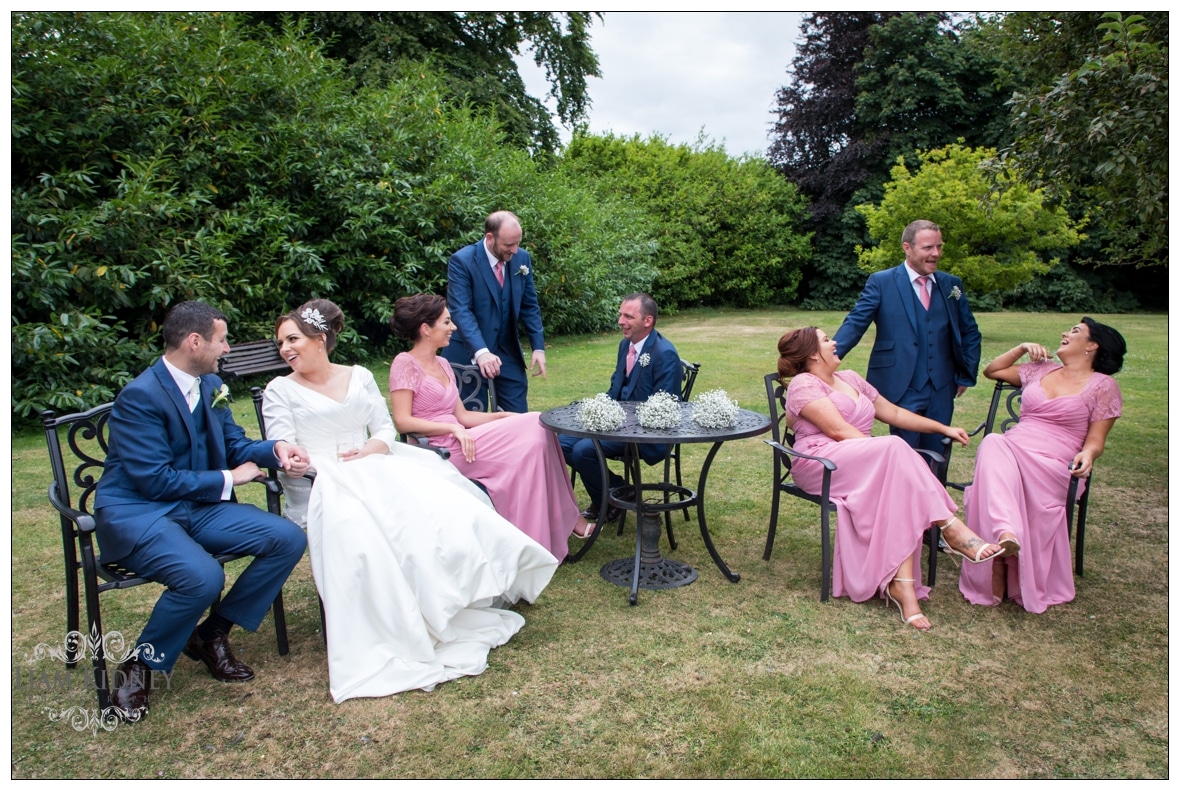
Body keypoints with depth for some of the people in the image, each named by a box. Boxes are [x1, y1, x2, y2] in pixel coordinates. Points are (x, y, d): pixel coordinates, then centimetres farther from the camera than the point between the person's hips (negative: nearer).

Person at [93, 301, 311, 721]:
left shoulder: (211, 384, 7)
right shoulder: (141, 395, -17)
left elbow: (235, 444, 13)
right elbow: (154, 480, -20)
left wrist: (277, 449, -8)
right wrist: (228, 479, -12)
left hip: (197, 506, 8)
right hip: (137, 511, -8)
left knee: (288, 540, -10)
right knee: (203, 576, -34)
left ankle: (211, 634, 6)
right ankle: (140, 664, -5)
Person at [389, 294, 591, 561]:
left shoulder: (442, 364, 18)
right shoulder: (405, 364, -6)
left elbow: (461, 415, 14)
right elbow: (402, 421, -15)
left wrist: (504, 416, 1)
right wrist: (453, 429, -22)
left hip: (458, 442, 7)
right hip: (439, 451, -7)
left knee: (536, 425, -13)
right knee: (529, 444, -19)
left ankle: (563, 518, -10)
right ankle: (567, 518, -7)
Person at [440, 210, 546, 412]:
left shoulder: (522, 258, 0)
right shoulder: (462, 261, -15)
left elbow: (529, 306, 7)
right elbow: (460, 310, -24)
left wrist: (538, 347, -3)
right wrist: (480, 351, -36)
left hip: (508, 352, 4)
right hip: (469, 354, -4)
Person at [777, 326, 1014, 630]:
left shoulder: (850, 378, 24)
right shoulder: (803, 384, -2)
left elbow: (894, 413, 27)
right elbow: (838, 430, -14)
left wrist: (943, 428, 21)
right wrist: (886, 452, -21)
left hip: (868, 466, 7)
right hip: (820, 464, -7)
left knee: (899, 488, -26)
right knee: (895, 449, -29)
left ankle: (902, 583, -35)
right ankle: (952, 529, -27)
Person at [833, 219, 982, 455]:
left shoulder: (952, 284, 10)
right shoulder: (881, 282, -3)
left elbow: (969, 332, 19)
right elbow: (855, 324, -10)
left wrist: (966, 375, 12)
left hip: (941, 391, 4)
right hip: (902, 389, -4)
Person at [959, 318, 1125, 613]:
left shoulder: (1103, 386, 11)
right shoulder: (1041, 369, 24)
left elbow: (1095, 440, 6)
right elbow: (991, 370, 32)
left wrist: (1087, 454, -16)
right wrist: (1022, 348, 22)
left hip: (1053, 463, -3)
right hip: (1009, 449, 3)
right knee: (992, 444, -35)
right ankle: (1005, 534, -48)